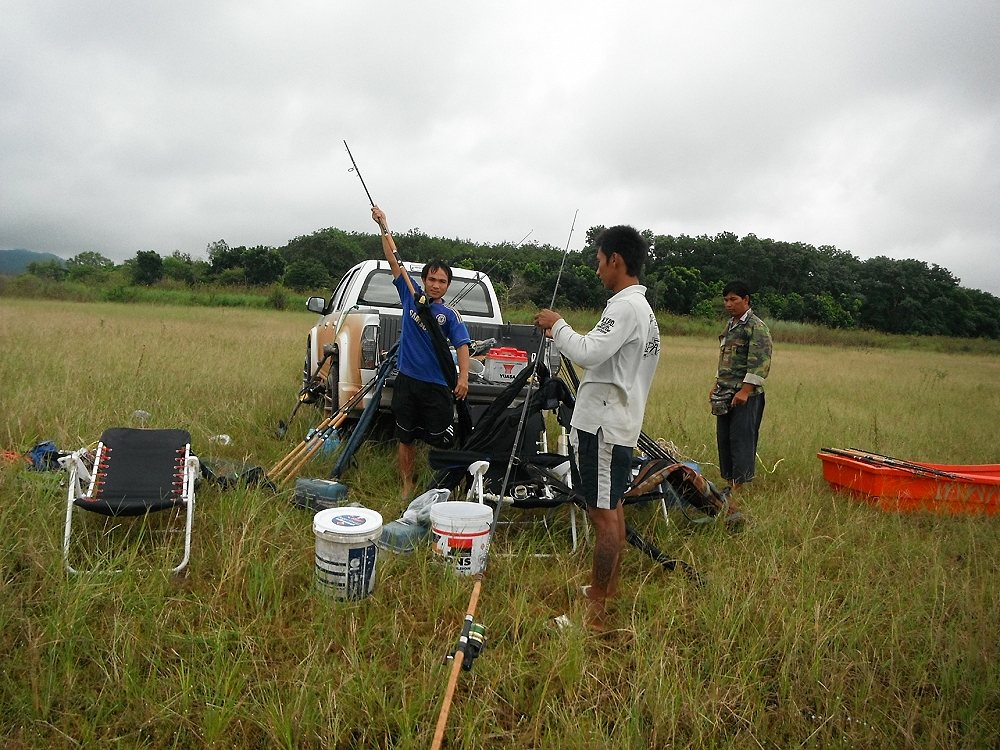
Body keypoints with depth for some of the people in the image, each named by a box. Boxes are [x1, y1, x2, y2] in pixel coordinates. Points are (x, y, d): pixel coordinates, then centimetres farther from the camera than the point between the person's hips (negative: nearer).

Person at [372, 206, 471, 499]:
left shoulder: (450, 314, -3)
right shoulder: (411, 295, 4)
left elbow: (462, 345, -13)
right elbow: (394, 260, 5)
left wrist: (463, 378, -29)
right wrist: (384, 226, 1)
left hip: (437, 386, -3)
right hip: (407, 381, 3)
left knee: (441, 441, 1)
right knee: (406, 439, 12)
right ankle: (407, 486, 26)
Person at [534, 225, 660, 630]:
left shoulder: (626, 305, -16)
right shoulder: (641, 306, 17)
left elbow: (589, 353, -26)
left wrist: (558, 325, -13)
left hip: (603, 425, -11)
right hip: (617, 422, 11)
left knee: (603, 511, -6)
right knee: (611, 506, 18)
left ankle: (596, 611, 2)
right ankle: (609, 588, 33)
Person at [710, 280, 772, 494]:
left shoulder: (756, 327, -10)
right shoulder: (730, 325, 17)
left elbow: (760, 363, -17)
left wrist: (745, 391, -21)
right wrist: (717, 385, 20)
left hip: (746, 394, -9)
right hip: (726, 394, 9)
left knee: (742, 440, -5)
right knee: (724, 438, 11)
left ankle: (739, 486, 0)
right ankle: (729, 481, 20)